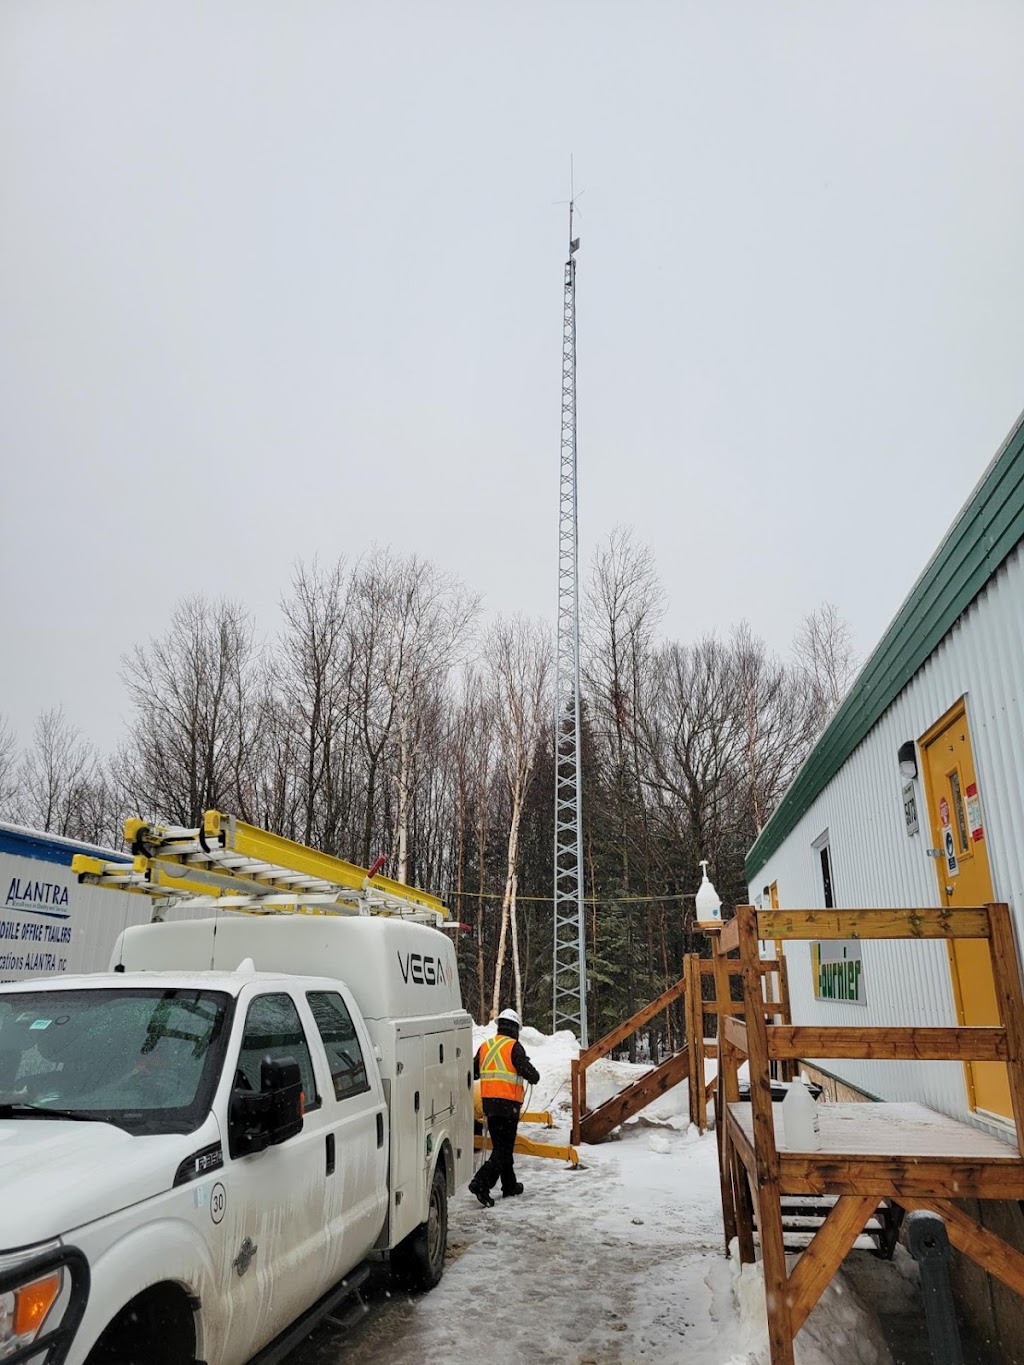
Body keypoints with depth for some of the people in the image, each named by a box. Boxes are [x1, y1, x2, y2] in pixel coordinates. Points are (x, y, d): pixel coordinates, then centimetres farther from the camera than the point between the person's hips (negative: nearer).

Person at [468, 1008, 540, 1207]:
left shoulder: (485, 1046, 8)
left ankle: (510, 1185, 29)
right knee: (503, 1148, -2)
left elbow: (472, 1072, 13)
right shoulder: (514, 1047, -10)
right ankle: (480, 1183, -15)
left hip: (489, 1102, 6)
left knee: (500, 1146, 19)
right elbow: (530, 1073, -16)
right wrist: (535, 1077, 6)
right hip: (508, 1103, -6)